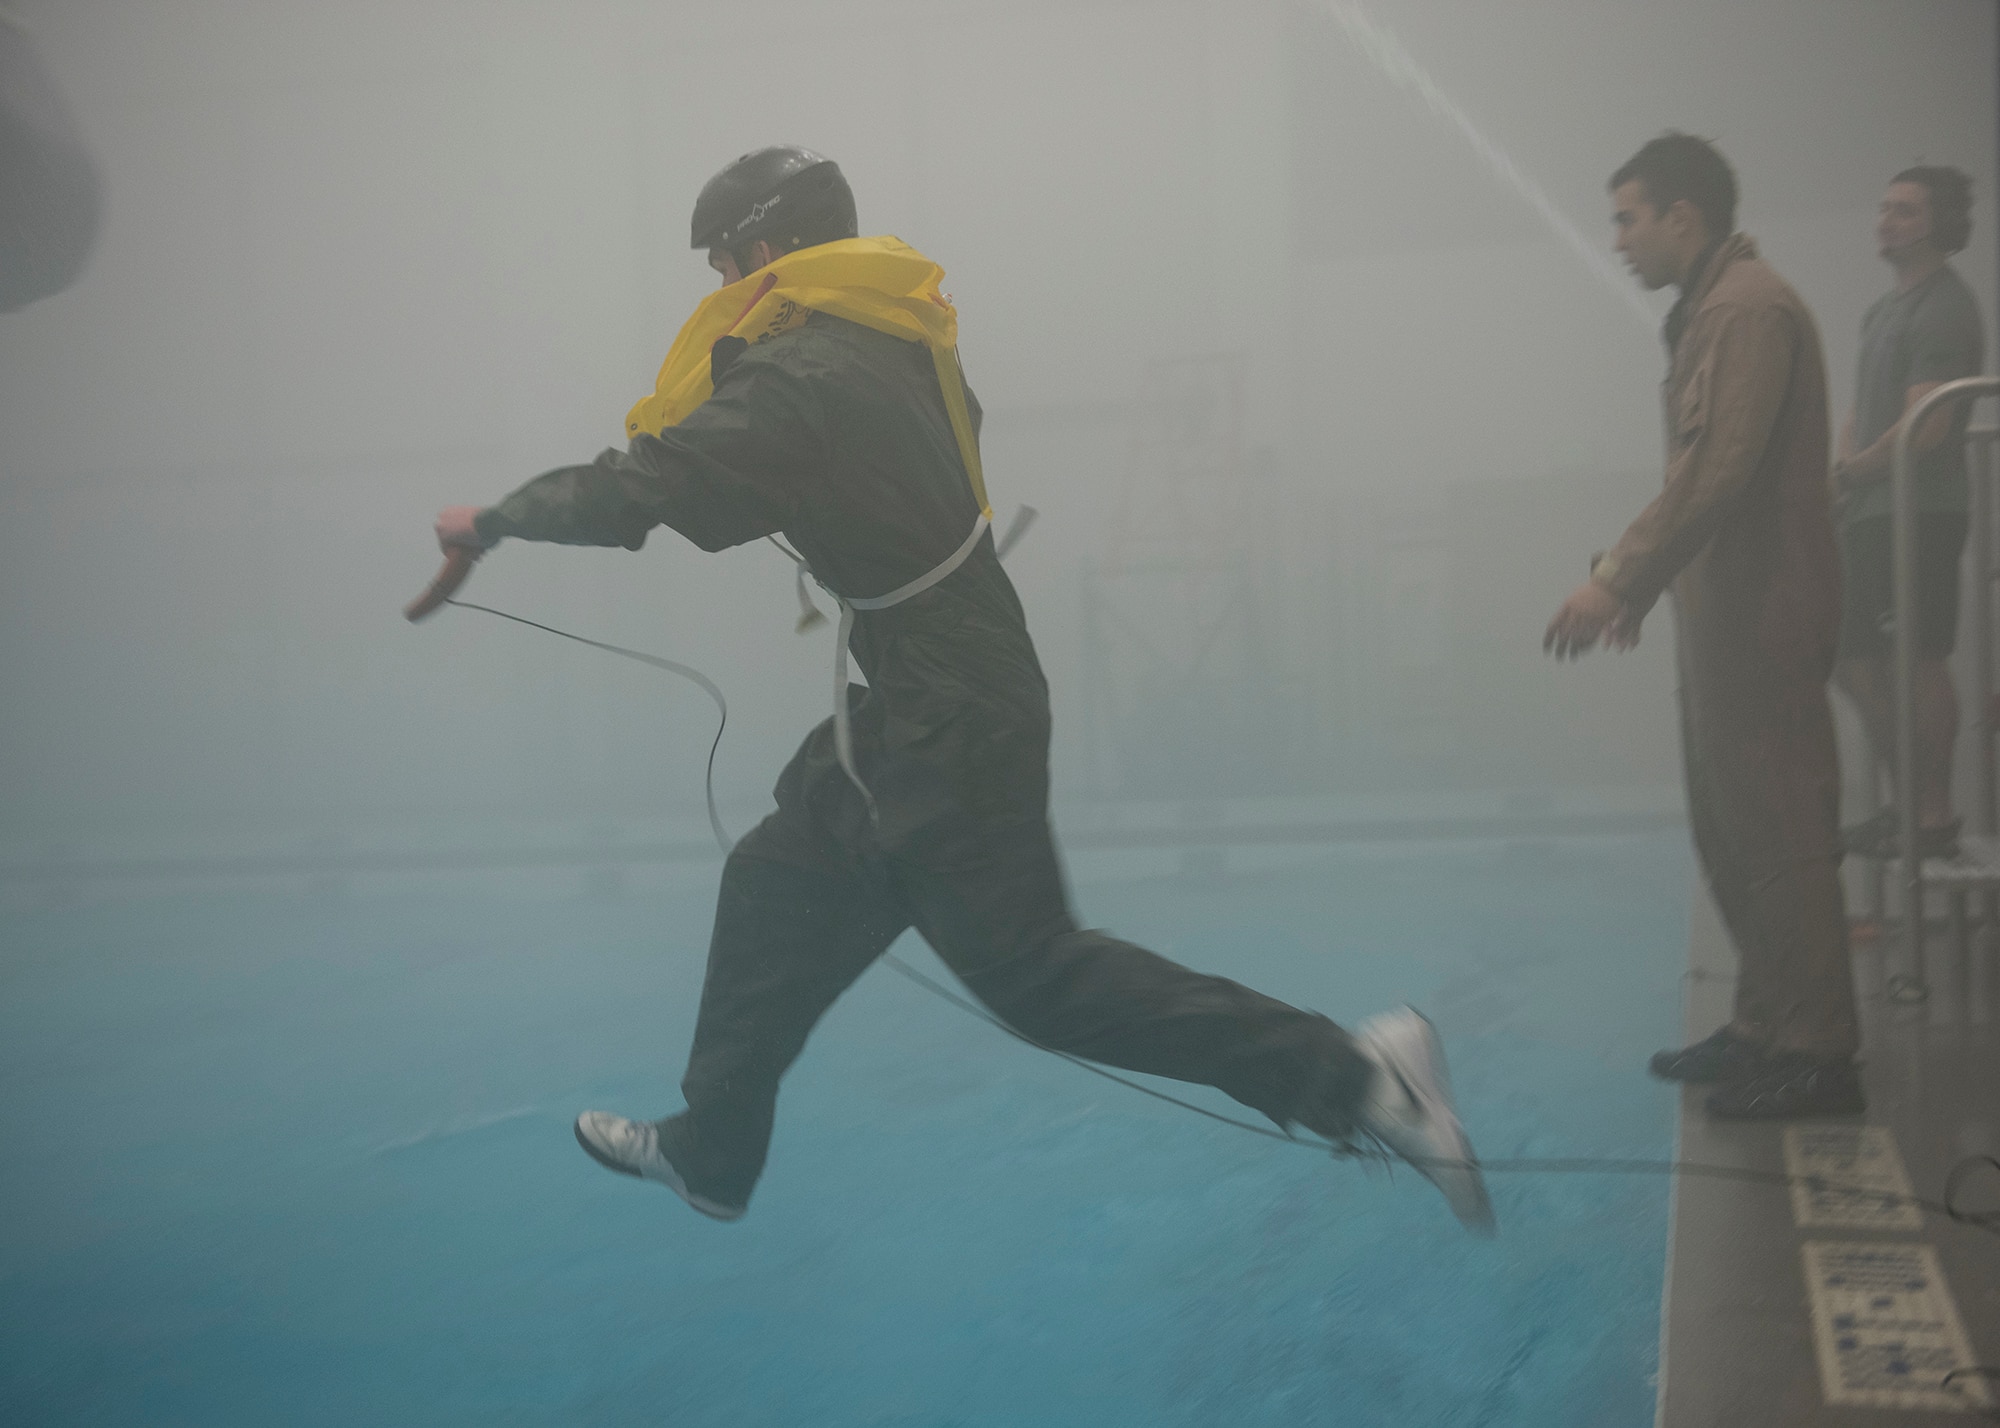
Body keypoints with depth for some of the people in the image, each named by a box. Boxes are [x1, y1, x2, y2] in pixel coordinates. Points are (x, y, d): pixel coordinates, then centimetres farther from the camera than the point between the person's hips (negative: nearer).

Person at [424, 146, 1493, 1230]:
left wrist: (489, 521, -4)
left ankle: (1347, 1072, -6)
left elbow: (637, 492, -20)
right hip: (918, 701, 10)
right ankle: (710, 1149, 33)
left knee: (1027, 965, -6)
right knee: (780, 884, 18)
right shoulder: (877, 341, 8)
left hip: (947, 718, -10)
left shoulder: (801, 377, -19)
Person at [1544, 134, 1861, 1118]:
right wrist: (1632, 582, 22)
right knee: (1731, 827, 15)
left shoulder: (1747, 309, -15)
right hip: (1726, 617, 10)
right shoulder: (1712, 309, 16)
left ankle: (1814, 1054, 3)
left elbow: (1715, 472, -24)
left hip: (1761, 619, -10)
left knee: (1777, 832, -4)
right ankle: (1767, 1025, 25)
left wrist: (1616, 579, -25)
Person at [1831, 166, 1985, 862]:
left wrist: (1849, 473, -8)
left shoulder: (1945, 308, -12)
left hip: (1919, 515, -10)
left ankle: (1934, 817, 0)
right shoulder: (1885, 308, 18)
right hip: (1871, 513, 10)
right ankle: (1905, 802, 23)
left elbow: (1925, 428, -19)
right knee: (1856, 658, 12)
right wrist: (1845, 472, 2)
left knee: (1919, 663, -6)